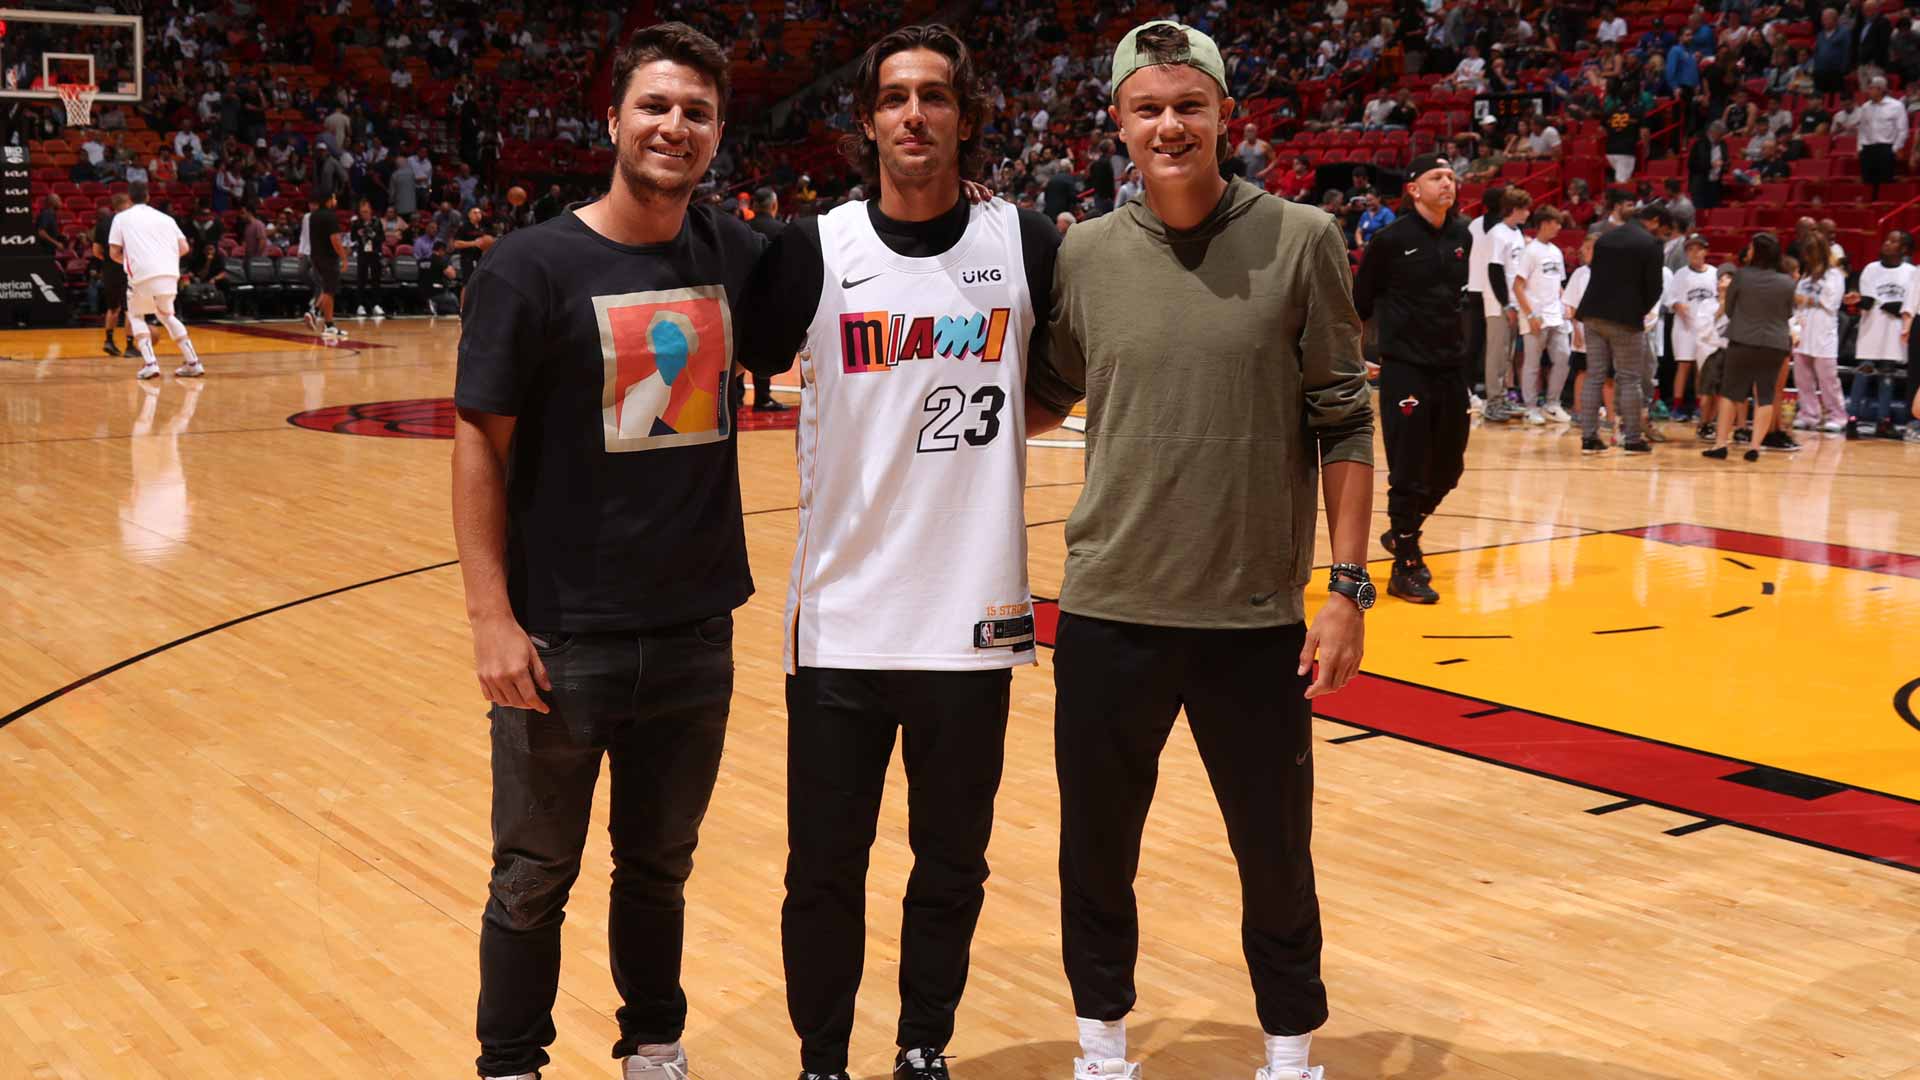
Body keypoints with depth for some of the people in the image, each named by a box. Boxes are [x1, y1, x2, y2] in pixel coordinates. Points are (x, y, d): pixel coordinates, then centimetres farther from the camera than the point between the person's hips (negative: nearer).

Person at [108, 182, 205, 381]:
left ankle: (149, 364, 0)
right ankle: (193, 363, 17)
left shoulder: (122, 217, 13)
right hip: (170, 274, 3)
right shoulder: (165, 217, 22)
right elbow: (183, 248, 13)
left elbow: (114, 253, 9)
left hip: (143, 275, -3)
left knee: (136, 316, 20)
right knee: (166, 315, 26)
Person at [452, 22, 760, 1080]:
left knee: (660, 866, 19)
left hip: (697, 632, 4)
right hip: (563, 637, -3)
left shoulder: (736, 254, 1)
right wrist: (492, 616, -14)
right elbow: (479, 444, -9)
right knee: (534, 879, 11)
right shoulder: (533, 265, -10)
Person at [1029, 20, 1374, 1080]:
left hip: (1256, 616, -1)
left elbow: (1342, 424, -3)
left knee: (1276, 852, 13)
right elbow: (1038, 398, 14)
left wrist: (1347, 583, -6)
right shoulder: (1084, 255, 0)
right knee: (1096, 848, 14)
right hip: (1108, 612, 1)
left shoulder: (1301, 242, -5)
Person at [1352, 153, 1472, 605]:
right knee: (1409, 471, -5)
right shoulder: (1391, 240, -9)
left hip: (1451, 368, 6)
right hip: (1405, 369, -6)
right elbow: (1360, 301, -1)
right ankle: (1405, 567, 6)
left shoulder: (1462, 237, 6)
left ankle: (1403, 532, 34)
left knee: (1448, 468, 12)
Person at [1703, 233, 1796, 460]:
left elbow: (1728, 309, 4)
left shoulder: (1741, 276, -7)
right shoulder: (1787, 283, -1)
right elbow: (1788, 314, 12)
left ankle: (1721, 444, 7)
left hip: (1742, 341, -1)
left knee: (1730, 392, 9)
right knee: (1765, 395, 7)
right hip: (1774, 344, 1)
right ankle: (1755, 447, 1)